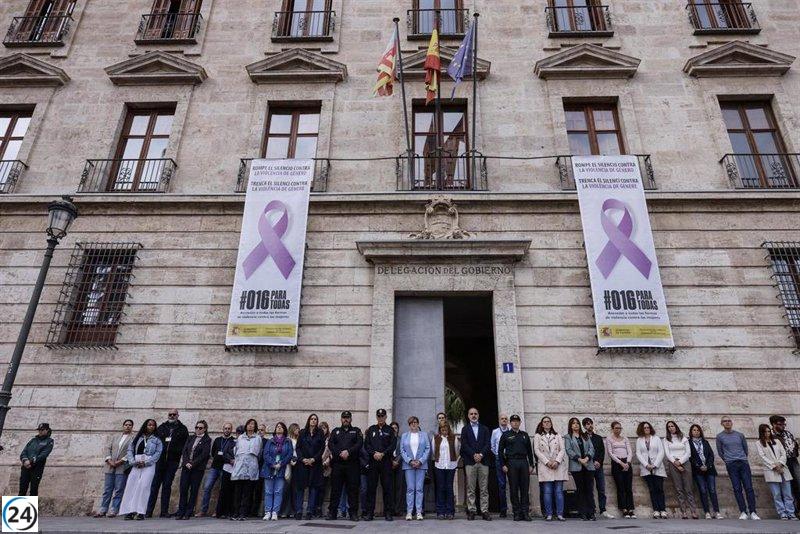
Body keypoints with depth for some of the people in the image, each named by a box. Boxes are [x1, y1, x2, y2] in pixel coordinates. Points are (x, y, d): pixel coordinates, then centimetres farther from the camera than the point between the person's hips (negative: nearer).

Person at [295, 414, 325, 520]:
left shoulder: (320, 433, 7)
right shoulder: (302, 433, 9)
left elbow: (322, 448, 1)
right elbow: (298, 448, 5)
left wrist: (313, 459, -10)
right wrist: (302, 459, -10)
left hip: (315, 463, 0)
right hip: (302, 463, 0)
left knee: (313, 487, -1)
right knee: (300, 486, 0)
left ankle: (310, 511, 5)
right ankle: (298, 511, 6)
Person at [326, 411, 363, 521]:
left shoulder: (356, 431, 14)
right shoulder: (336, 431, 18)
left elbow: (359, 444, -1)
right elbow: (330, 444, 3)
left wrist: (348, 452, -15)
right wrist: (340, 453, -12)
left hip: (352, 463, -1)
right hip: (337, 463, 1)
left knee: (353, 488, -1)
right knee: (335, 488, 3)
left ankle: (353, 513, 7)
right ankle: (332, 512, 13)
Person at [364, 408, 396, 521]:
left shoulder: (390, 430, 8)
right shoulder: (371, 429, 13)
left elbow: (393, 445, -1)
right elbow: (366, 444, 6)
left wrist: (383, 454, -13)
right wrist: (374, 453, -10)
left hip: (386, 462, -1)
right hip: (372, 462, 2)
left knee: (387, 487, 0)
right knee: (371, 487, 3)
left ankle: (388, 513, 7)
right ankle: (369, 513, 11)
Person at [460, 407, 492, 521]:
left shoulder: (485, 429, 15)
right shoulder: (465, 429, 11)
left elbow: (488, 444, 5)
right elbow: (464, 445, 1)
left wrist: (481, 454, -9)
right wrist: (474, 455, -11)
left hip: (483, 461, 1)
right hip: (470, 462, -1)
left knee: (484, 489, 2)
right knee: (470, 488, 0)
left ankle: (485, 511, 6)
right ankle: (471, 511, 5)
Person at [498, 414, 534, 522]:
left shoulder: (525, 435, 14)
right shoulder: (505, 435, 5)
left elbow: (529, 450, 15)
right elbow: (500, 450, 3)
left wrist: (531, 465, 7)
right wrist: (503, 465, -5)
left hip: (524, 462, 2)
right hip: (511, 463, -2)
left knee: (525, 488, 2)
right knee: (514, 489, 0)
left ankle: (525, 512, 8)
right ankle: (517, 513, 8)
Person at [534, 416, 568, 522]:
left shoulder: (557, 436, 15)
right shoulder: (537, 436, 10)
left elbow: (562, 450, 6)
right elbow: (537, 451, 1)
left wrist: (557, 461, -10)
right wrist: (547, 462, -10)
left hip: (558, 466, 1)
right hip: (545, 466, -1)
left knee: (559, 491, -1)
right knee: (547, 492, -3)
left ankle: (560, 514, 3)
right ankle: (548, 514, 2)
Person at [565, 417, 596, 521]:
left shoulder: (585, 436, 17)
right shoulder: (568, 437, 6)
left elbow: (591, 448, 7)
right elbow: (569, 450, -5)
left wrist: (587, 457, -11)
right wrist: (579, 459, -15)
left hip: (588, 465, 3)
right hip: (576, 466, -3)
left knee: (590, 489, -1)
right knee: (580, 490, 1)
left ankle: (591, 514, 3)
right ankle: (583, 514, 6)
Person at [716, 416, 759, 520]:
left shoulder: (740, 435, 9)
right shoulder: (720, 436, 4)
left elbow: (745, 448, 19)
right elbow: (720, 452, 11)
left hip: (744, 463, 2)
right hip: (731, 465, -1)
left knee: (749, 488, -3)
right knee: (737, 489, -3)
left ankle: (752, 512, 1)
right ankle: (743, 512, 1)